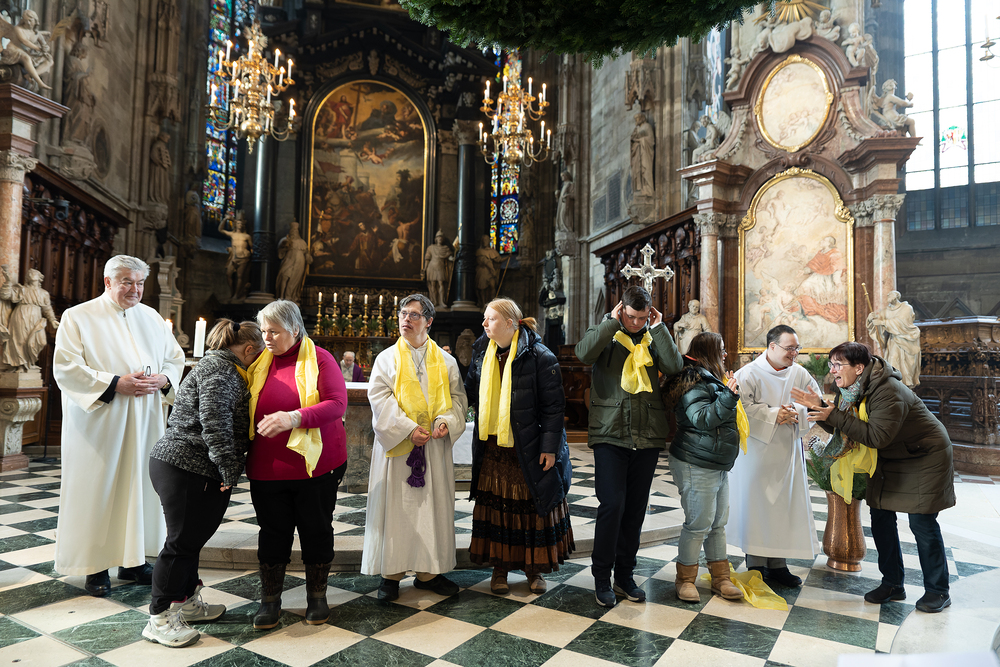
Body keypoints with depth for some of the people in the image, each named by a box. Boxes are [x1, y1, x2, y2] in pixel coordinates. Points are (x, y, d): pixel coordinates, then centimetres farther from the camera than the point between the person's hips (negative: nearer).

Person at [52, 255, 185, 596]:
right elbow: (65, 368, -10)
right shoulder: (78, 317, -2)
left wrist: (163, 379, -5)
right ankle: (95, 565, 14)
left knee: (141, 485, 8)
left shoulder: (152, 318, 12)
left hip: (145, 422, 4)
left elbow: (176, 358, 16)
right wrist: (116, 384, -19)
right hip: (100, 423, -4)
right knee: (98, 489, 0)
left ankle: (133, 560, 20)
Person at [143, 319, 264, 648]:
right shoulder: (218, 368, -15)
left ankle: (186, 603, 31)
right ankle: (159, 618, 9)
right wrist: (228, 468, -19)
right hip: (184, 468, -10)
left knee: (191, 538, 18)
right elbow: (214, 421, -23)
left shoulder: (223, 368, 18)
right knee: (181, 541, -2)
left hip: (191, 469, 10)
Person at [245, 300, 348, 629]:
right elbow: (247, 407, 19)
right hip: (267, 469, 3)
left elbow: (337, 403, -18)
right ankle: (270, 599, 29)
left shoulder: (319, 359, -8)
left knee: (316, 530, 10)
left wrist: (295, 418, -30)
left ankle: (316, 596, 29)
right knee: (273, 532, 12)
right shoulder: (260, 362, 6)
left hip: (314, 465, -3)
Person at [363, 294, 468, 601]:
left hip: (434, 447, 2)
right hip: (396, 446, -2)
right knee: (395, 506, 2)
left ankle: (428, 572, 18)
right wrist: (408, 429, -18)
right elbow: (380, 398, -6)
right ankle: (391, 573, 15)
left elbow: (456, 396, 5)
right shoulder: (386, 359, 4)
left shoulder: (445, 361, 9)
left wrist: (446, 420, -15)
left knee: (433, 504, 6)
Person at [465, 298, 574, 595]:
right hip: (493, 448, 5)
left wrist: (549, 446, -14)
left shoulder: (539, 357, -13)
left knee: (533, 507, 9)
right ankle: (499, 568, 26)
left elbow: (553, 405, -12)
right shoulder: (483, 353, 5)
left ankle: (534, 568, 27)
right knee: (496, 507, 10)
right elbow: (471, 391, 14)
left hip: (528, 450, -4)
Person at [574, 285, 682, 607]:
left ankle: (625, 574, 26)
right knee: (612, 505, -7)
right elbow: (584, 353, -20)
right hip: (610, 435, -3)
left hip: (648, 438, 3)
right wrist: (612, 321, -12)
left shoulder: (654, 339, 10)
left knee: (635, 509, 11)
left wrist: (658, 328, -6)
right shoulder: (606, 335, 3)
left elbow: (675, 366, -9)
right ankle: (602, 576, 10)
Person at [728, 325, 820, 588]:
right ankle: (756, 564, 12)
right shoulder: (750, 373, -10)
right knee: (757, 505, 0)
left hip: (788, 452, 5)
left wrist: (797, 411, -9)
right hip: (757, 451, -5)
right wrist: (773, 415, -19)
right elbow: (741, 406, -16)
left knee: (785, 505, 8)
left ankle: (778, 564, 20)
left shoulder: (799, 373, 7)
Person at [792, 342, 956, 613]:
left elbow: (877, 436, -37)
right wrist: (819, 407, -19)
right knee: (881, 517, 6)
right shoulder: (850, 390, -5)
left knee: (922, 523, -3)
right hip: (891, 459, 8)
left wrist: (835, 416, -38)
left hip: (925, 457, -8)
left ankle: (938, 591, 16)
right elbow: (840, 428, -2)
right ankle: (892, 585, 18)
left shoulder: (889, 392, -31)